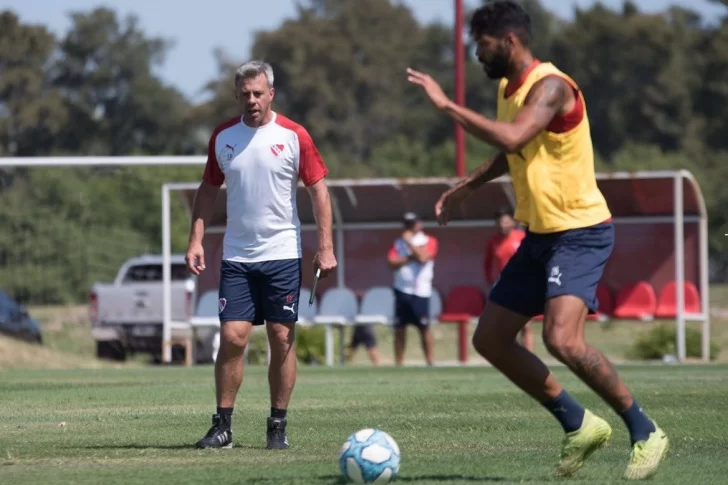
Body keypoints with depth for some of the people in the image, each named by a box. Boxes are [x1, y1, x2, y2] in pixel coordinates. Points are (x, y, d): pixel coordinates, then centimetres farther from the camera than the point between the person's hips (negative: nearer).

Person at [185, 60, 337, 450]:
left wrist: (325, 247, -8)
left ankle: (278, 427, 8)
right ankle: (222, 426, 0)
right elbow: (208, 190, 13)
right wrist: (196, 240, 4)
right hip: (236, 256, 2)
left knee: (282, 338, 0)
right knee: (231, 337, -6)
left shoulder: (293, 136, -4)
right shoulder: (223, 137, 4)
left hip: (283, 255, -2)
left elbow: (318, 190, -2)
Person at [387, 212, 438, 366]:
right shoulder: (399, 242, 12)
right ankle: (398, 364, 7)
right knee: (399, 329, 3)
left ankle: (430, 363, -1)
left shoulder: (429, 241, 3)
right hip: (402, 290, 3)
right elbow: (392, 263, -2)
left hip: (421, 291, -3)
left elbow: (422, 257, -16)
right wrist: (411, 257, -11)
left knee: (424, 328, -5)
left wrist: (409, 241, -9)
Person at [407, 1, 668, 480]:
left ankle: (645, 433, -10)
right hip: (540, 234, 10)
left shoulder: (550, 86, -19)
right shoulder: (508, 89, 10)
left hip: (580, 232, -10)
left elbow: (511, 138, -37)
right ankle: (580, 426, 17)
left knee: (562, 339, -26)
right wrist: (469, 185, 19)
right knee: (489, 339, 9)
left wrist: (447, 104, -30)